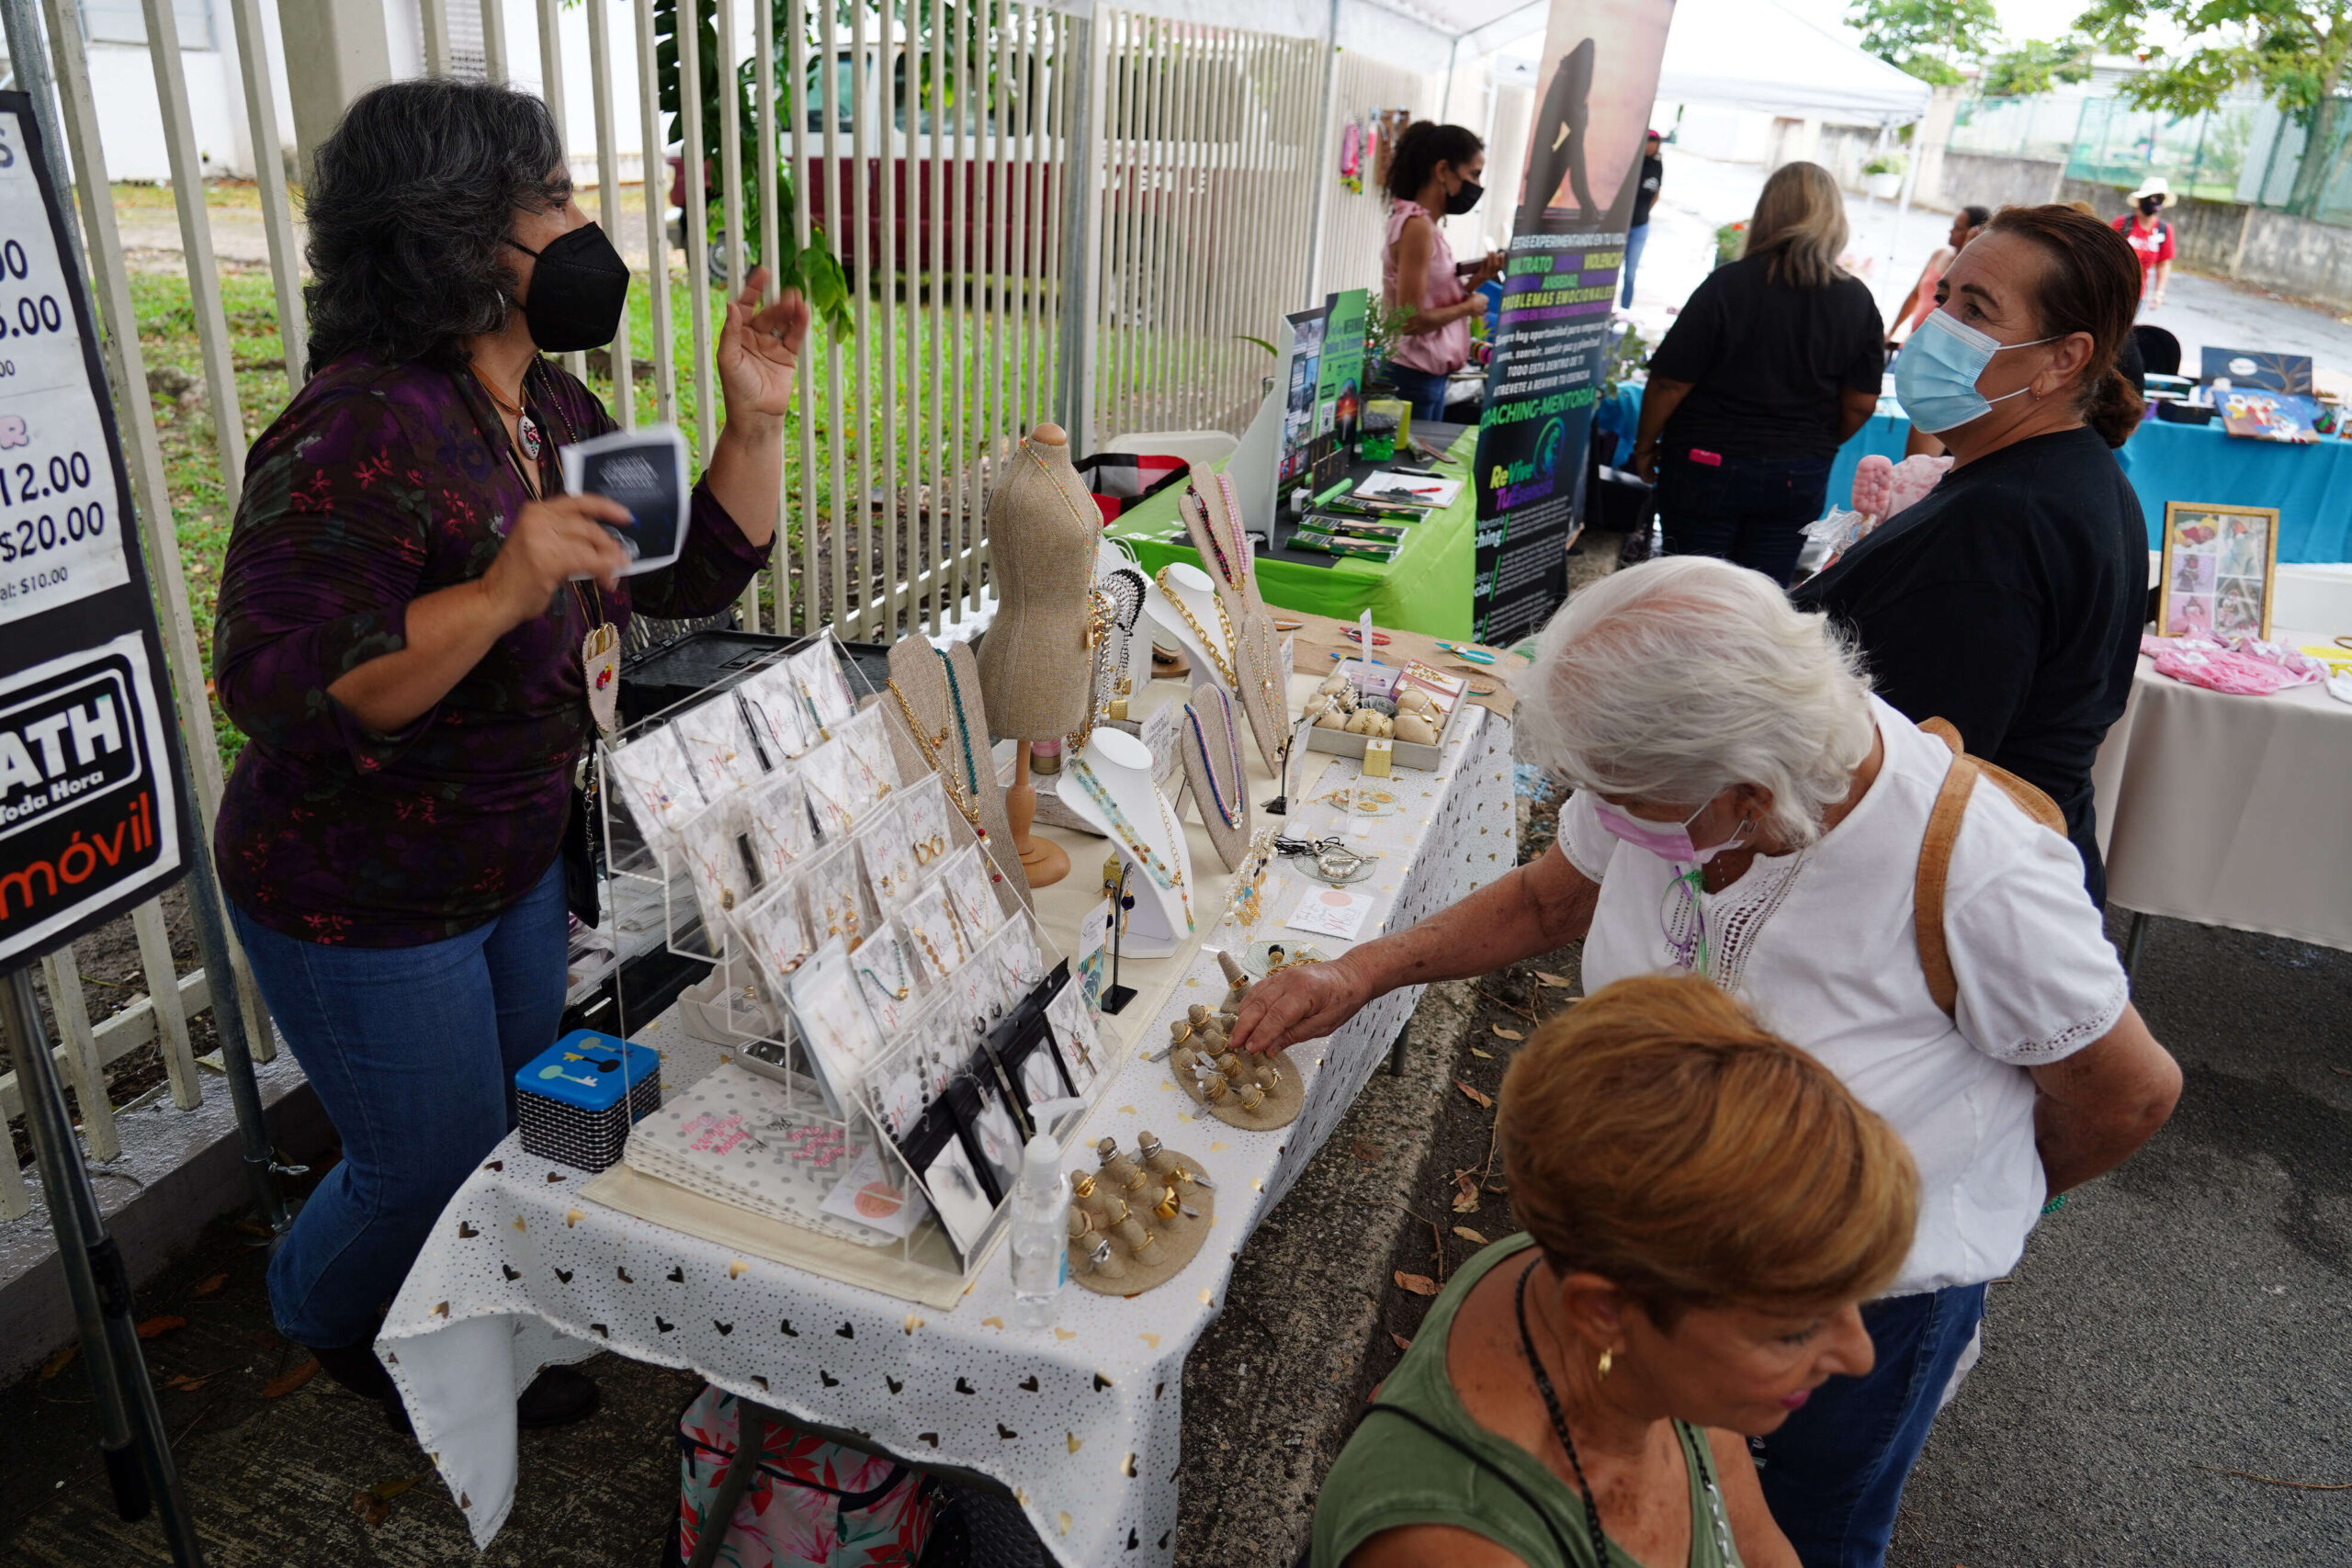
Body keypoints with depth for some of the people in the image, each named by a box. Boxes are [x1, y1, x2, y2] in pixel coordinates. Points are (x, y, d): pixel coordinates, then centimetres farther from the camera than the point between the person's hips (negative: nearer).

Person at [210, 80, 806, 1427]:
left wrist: (756, 420, -5)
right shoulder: (359, 434, -27)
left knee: (522, 1129, 22)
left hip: (520, 863, 8)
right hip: (363, 903, -8)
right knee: (439, 1168, 11)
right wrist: (499, 595, -40)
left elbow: (696, 574, 6)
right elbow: (275, 685, -31)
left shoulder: (558, 412, 2)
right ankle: (329, 1318, 46)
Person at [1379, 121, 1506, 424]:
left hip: (1431, 376, 9)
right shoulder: (1416, 226, -15)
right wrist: (1469, 306, -8)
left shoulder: (1423, 223, 12)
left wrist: (1475, 280, 3)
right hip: (1412, 377, -9)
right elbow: (1412, 320, -21)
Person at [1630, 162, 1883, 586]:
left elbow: (1670, 382, -13)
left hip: (1708, 465, -3)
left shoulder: (1727, 285, -13)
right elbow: (1861, 403, 1)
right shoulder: (1857, 301, -3)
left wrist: (1645, 445, 2)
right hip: (1798, 477, 3)